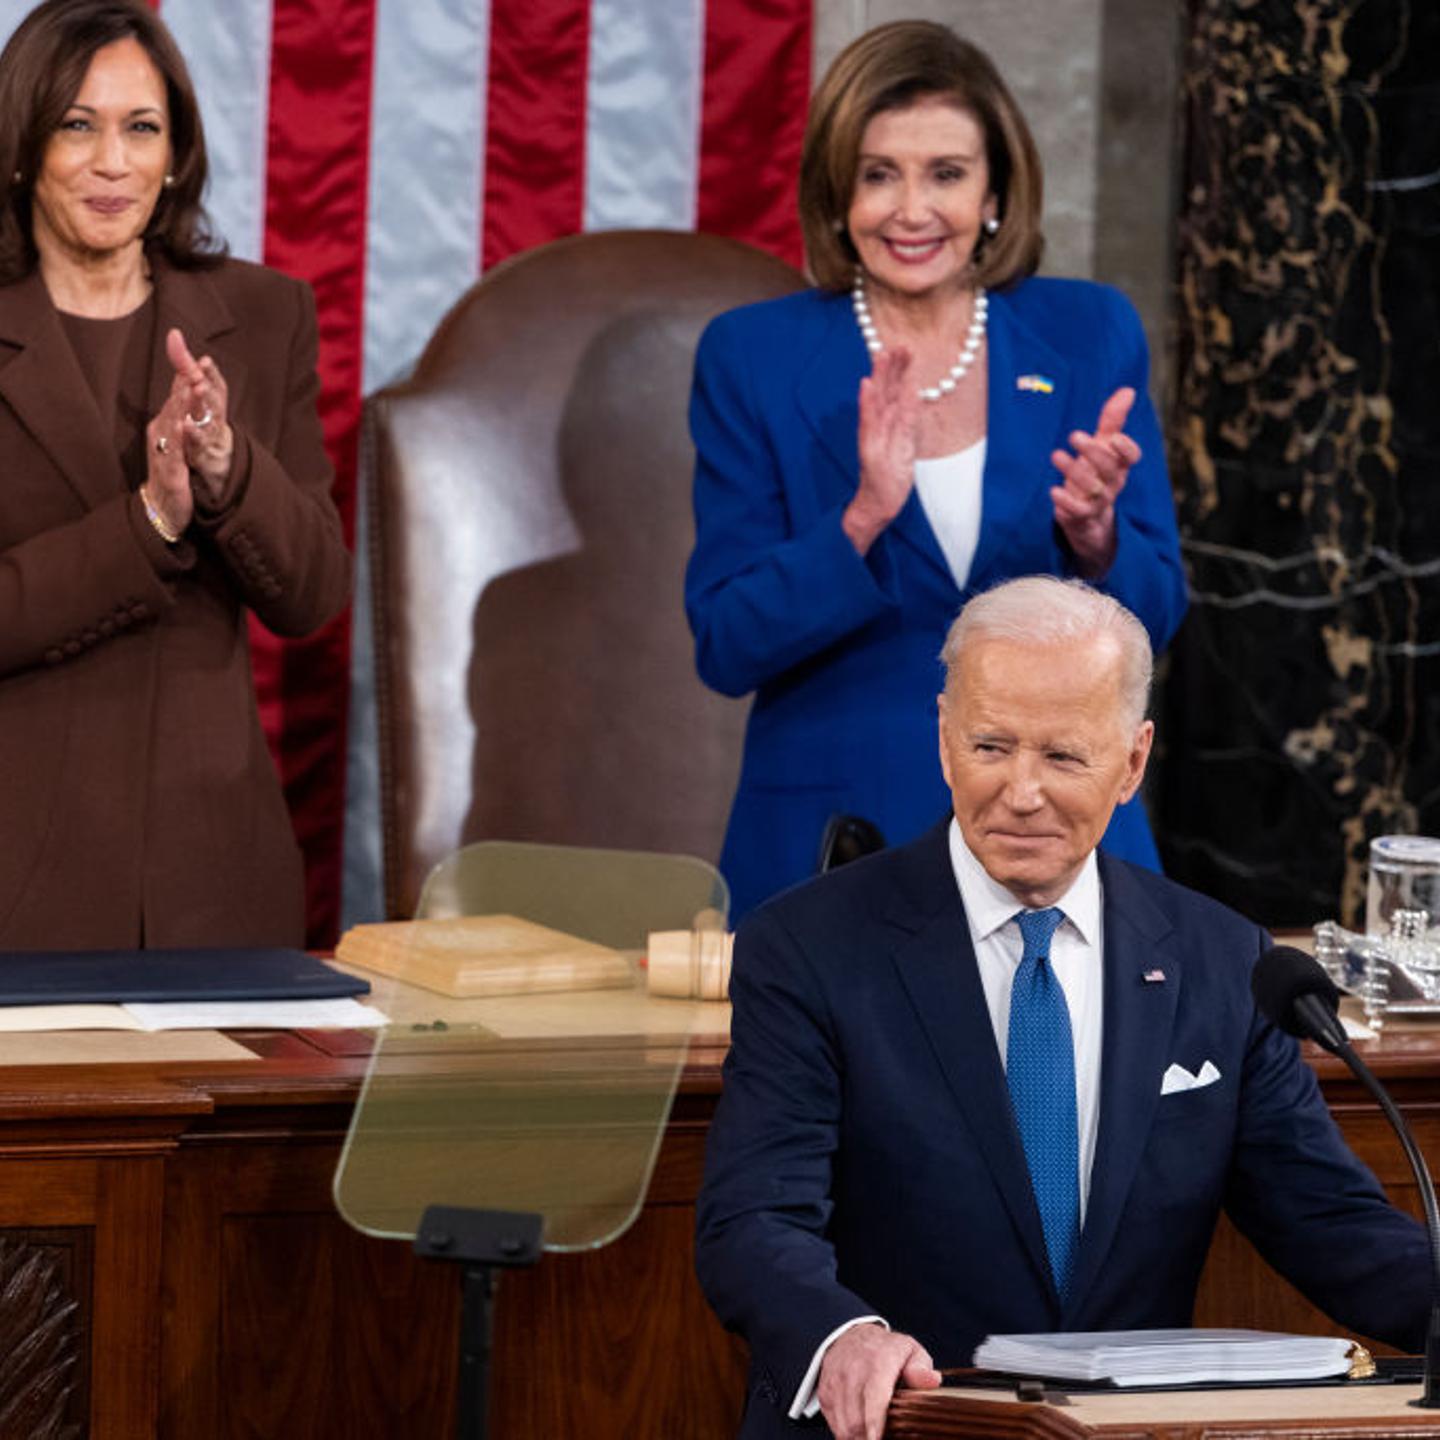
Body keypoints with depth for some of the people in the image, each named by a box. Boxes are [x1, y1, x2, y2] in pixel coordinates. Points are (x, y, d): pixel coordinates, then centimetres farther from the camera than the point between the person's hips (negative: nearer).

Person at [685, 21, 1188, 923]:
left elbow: (1152, 615, 4)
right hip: (830, 845, -1)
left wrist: (1094, 537, -17)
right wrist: (862, 521, -22)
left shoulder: (1091, 336, 3)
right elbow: (726, 647, -6)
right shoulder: (753, 358, -2)